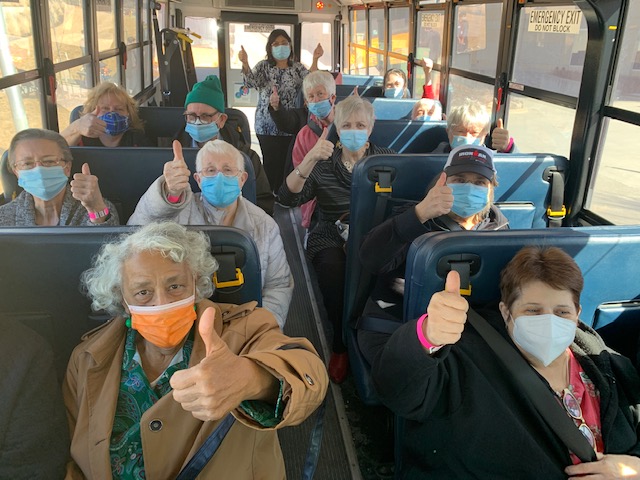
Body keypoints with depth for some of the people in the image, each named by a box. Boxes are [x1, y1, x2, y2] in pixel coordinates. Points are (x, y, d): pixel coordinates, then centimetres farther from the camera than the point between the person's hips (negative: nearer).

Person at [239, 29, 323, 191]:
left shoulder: (297, 68, 9)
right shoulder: (263, 66, 6)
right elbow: (251, 82, -11)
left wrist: (315, 59, -21)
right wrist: (245, 63, -29)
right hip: (267, 126, -1)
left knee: (287, 164, 2)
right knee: (271, 164, -3)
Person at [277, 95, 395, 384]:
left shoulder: (387, 158, 12)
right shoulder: (323, 164, 10)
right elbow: (288, 198, -6)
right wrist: (309, 159, -20)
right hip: (331, 237, 0)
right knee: (334, 272, -32)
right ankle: (341, 346, -9)